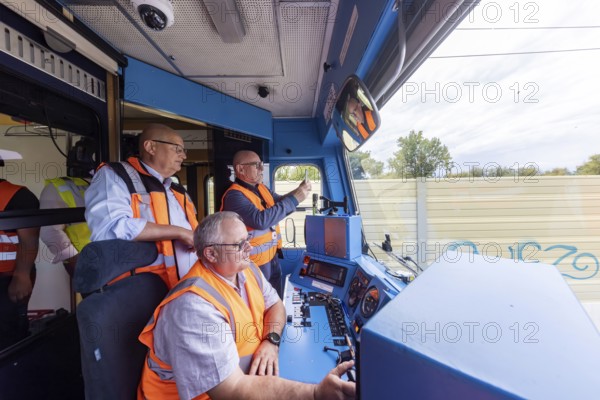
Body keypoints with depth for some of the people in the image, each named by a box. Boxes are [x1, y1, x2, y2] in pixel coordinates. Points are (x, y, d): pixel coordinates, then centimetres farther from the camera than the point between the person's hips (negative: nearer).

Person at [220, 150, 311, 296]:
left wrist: (298, 191, -8)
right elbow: (261, 220, -34)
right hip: (255, 262, -8)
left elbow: (279, 203, 12)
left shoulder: (262, 188, 5)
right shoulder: (234, 195, -23)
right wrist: (294, 198, -31)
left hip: (272, 256, 8)